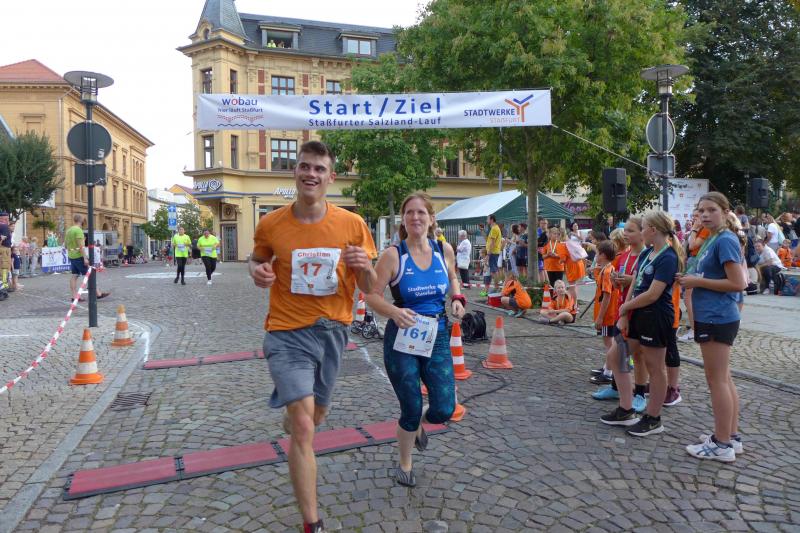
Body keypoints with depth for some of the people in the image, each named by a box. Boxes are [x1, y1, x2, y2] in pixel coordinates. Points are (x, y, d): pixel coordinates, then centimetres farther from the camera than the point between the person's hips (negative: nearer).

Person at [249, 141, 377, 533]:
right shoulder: (271, 224, -8)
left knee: (316, 416, 24)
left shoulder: (352, 224, -7)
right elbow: (258, 260, 13)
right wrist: (257, 271, -11)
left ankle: (288, 416, 62)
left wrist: (364, 267, -23)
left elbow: (369, 289, 0)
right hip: (287, 332, -3)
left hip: (333, 330, 3)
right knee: (304, 427, -13)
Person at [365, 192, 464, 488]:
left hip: (437, 338, 3)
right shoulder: (393, 255, -11)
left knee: (444, 410, -2)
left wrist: (457, 298, 1)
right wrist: (394, 311, -28)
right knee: (411, 410, 5)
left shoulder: (444, 250, 0)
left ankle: (419, 423, 38)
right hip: (402, 339, -3)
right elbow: (372, 295, -10)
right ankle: (404, 464, 35)